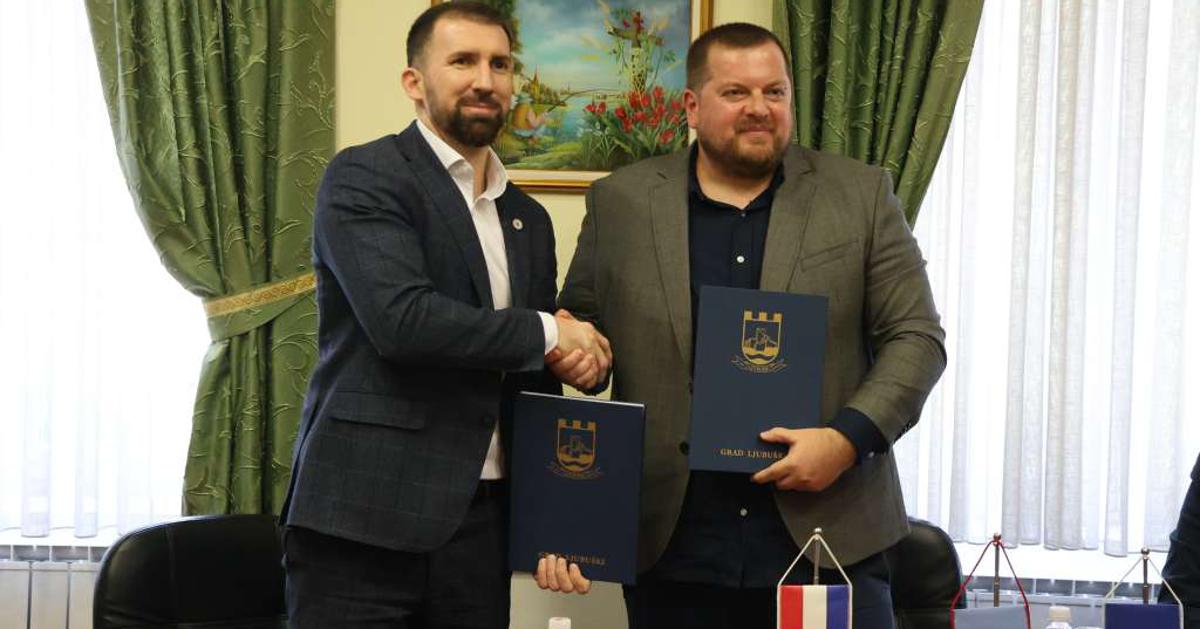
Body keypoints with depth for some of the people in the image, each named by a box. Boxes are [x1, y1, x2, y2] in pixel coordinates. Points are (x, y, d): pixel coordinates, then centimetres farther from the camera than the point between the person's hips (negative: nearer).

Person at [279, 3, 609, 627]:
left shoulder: (528, 219, 16)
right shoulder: (364, 177, -5)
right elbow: (401, 318, -19)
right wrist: (546, 331, -8)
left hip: (482, 527, 6)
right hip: (365, 519, -6)